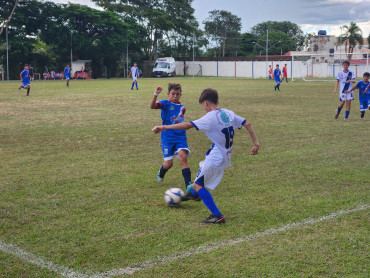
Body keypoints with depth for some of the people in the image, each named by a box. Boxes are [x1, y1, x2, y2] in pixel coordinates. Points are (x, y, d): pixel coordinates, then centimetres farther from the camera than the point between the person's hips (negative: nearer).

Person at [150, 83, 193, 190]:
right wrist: (156, 95, -40)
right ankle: (161, 173, 35)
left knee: (183, 157, -19)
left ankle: (188, 183, -17)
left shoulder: (182, 107, 10)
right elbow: (152, 106, -25)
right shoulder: (165, 104, -4)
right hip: (167, 138, -3)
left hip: (180, 136, 3)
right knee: (168, 163, -2)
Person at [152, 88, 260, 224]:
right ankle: (195, 193, 57)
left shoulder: (210, 118, -17)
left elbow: (187, 125, -23)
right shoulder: (229, 114, 5)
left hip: (215, 158, -8)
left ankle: (217, 215, -4)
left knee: (198, 185, 2)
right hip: (226, 158, 9)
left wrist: (163, 127, -22)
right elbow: (247, 124, 8)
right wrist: (256, 143, 13)